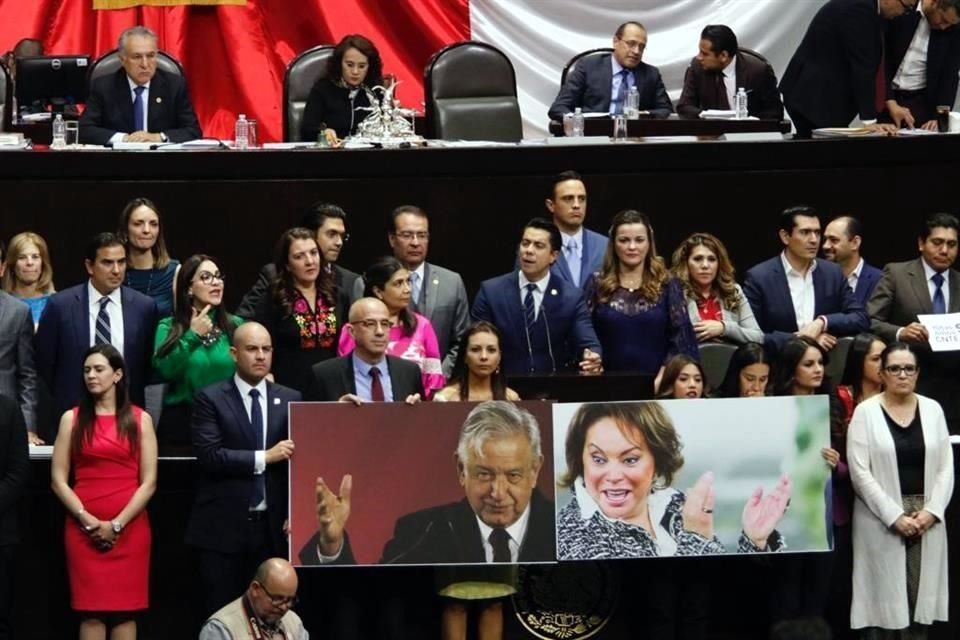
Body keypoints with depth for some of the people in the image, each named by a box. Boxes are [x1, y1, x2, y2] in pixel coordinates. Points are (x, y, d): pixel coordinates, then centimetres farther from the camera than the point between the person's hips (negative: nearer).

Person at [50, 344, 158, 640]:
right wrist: (88, 521, -10)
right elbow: (58, 480, 2)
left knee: (125, 610, -1)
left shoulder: (139, 419, 6)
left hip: (129, 528, 0)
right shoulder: (72, 419, 7)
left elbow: (149, 481, 0)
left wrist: (117, 524, -9)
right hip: (83, 528, 0)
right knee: (90, 611, -2)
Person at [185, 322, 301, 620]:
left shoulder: (291, 400, 9)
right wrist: (264, 458, -14)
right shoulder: (210, 399, 0)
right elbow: (209, 456, -12)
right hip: (222, 528, -2)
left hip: (273, 527, 3)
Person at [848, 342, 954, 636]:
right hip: (881, 520, -3)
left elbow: (946, 467, 6)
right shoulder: (866, 412, -3)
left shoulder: (933, 409, 7)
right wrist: (894, 516, -13)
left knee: (921, 600, 2)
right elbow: (860, 472, -8)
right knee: (885, 600, -3)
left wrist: (931, 511, -8)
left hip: (927, 519, 3)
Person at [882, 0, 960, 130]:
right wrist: (891, 103, -16)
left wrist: (939, 118, -13)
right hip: (884, 100, -1)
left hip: (921, 103, 1)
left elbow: (949, 78, -2)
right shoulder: (900, 13, -9)